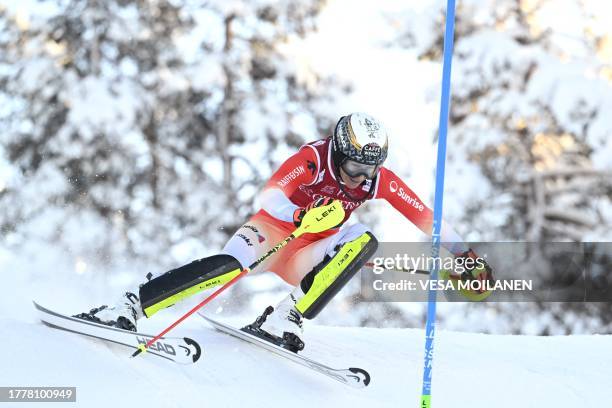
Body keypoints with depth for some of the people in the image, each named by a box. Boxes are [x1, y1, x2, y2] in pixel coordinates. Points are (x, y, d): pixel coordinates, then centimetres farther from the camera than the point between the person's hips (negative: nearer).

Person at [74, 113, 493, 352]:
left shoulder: (380, 180, -7)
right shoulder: (313, 158, -19)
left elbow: (426, 218, -2)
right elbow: (271, 195, -33)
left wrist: (465, 254, -8)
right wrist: (301, 217, -51)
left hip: (304, 259, 4)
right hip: (273, 232, -4)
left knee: (366, 239, -24)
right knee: (232, 264, -36)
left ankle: (285, 319, -34)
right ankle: (130, 306, -39)